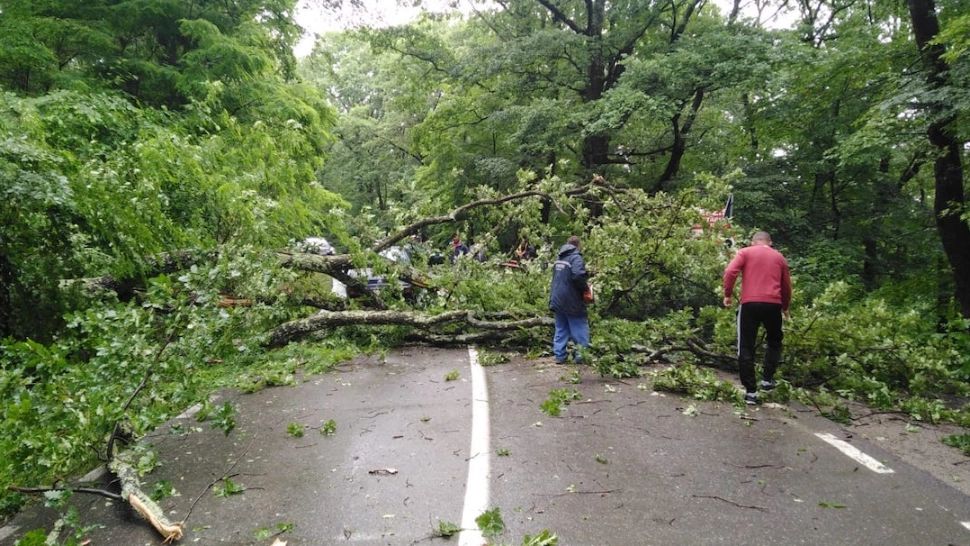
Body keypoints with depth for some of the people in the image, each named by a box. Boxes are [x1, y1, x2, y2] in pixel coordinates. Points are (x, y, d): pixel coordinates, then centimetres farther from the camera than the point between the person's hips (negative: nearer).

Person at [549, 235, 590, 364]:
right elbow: (578, 276, -27)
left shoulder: (559, 258, 12)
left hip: (557, 301, 7)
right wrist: (585, 288, -11)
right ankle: (582, 357, 4)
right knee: (580, 330, 2)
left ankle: (559, 356, 12)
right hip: (572, 302, -7)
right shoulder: (575, 257, -13)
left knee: (561, 329, 13)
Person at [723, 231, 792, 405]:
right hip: (773, 304, 2)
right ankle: (767, 379, 18)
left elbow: (730, 272, -7)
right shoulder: (779, 257, 17)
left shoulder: (745, 252, 9)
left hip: (750, 303, -2)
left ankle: (751, 391, 2)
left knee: (746, 348, 5)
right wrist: (785, 307, 33)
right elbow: (786, 285, 19)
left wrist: (728, 294, 3)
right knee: (774, 341, 26)